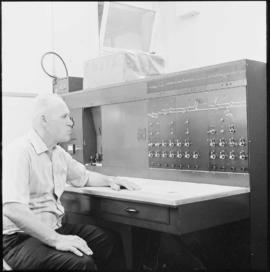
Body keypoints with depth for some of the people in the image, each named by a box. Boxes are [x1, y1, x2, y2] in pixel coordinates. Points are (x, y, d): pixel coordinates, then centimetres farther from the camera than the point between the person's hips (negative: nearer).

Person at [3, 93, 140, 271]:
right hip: (20, 238, -8)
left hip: (54, 228, 9)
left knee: (110, 241, -2)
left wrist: (110, 180, 8)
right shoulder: (19, 151, -19)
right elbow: (12, 209, -31)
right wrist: (56, 240, -32)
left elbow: (84, 177, 27)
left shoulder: (58, 152, 9)